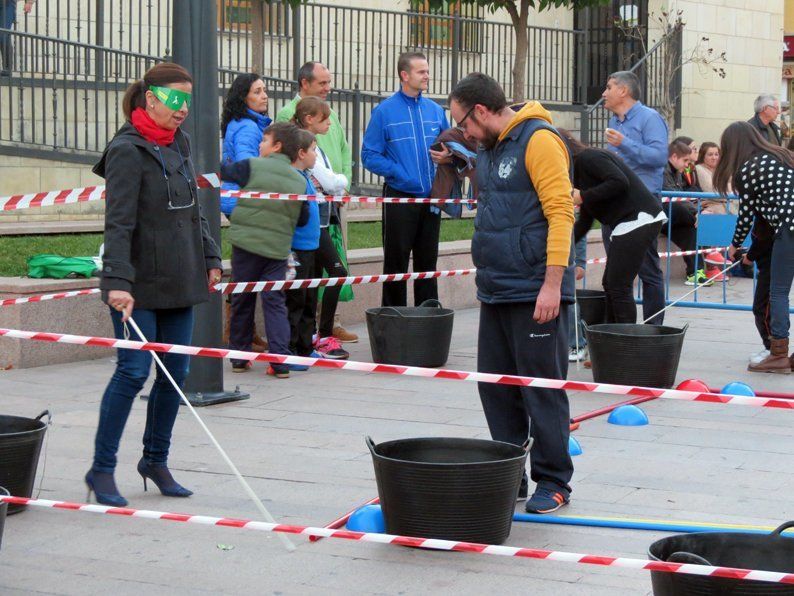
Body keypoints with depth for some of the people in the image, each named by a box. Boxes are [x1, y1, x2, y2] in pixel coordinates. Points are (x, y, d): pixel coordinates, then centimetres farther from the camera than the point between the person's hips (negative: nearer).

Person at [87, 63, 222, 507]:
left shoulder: (180, 143, 12)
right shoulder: (128, 150, -12)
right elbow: (119, 222, -19)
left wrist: (210, 257, 18)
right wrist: (118, 280, -28)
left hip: (180, 280, 8)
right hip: (140, 284, -7)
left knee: (176, 372, 9)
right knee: (134, 370, -8)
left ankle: (156, 460, 23)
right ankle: (102, 470, 2)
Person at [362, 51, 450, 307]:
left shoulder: (436, 111, 8)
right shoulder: (385, 111, -6)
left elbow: (449, 146, 16)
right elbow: (370, 156, -9)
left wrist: (447, 156, -8)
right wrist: (400, 173, -18)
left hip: (431, 199, 4)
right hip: (400, 197, -4)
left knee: (428, 262, 12)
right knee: (396, 263, 4)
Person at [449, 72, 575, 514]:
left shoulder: (539, 140, -12)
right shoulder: (490, 147, 17)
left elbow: (560, 212, -18)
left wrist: (552, 284, -22)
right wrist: (487, 279, 18)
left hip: (535, 294, -9)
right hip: (497, 292, 9)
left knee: (542, 389, -2)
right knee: (496, 385, 11)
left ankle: (553, 481, 7)